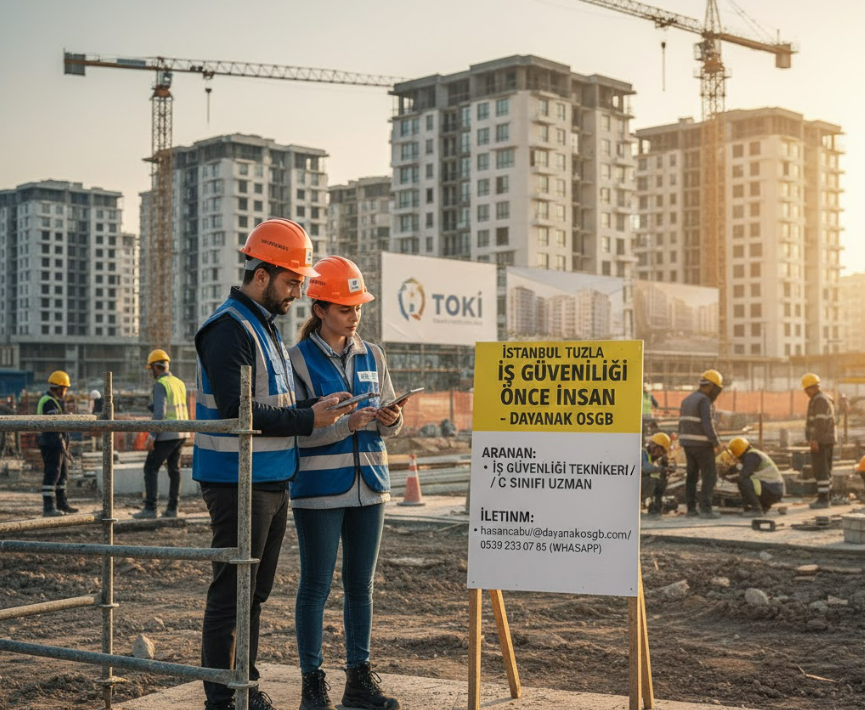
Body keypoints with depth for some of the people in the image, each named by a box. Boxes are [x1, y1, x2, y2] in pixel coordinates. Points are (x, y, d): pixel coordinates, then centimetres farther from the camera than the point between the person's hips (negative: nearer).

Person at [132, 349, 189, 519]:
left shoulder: (160, 385, -13)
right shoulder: (180, 383, 12)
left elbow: (159, 412, -21)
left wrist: (152, 436, -19)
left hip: (166, 434, -8)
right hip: (182, 433, 8)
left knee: (151, 468, -1)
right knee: (174, 469, 10)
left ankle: (150, 508, -5)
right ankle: (172, 508, 10)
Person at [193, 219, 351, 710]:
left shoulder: (266, 327, 17)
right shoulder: (230, 329, -15)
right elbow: (238, 412, -23)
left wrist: (320, 411, 5)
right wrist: (308, 419, -19)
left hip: (272, 481, 10)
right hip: (238, 482, -10)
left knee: (255, 592, 16)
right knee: (232, 592, -3)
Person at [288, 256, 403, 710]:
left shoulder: (371, 356, 10)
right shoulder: (299, 359, -6)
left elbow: (390, 427, 14)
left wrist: (391, 420, -9)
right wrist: (345, 424, -24)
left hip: (368, 485, 5)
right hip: (319, 489, -5)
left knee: (361, 585, 11)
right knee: (315, 585, 2)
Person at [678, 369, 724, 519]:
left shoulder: (687, 400, 12)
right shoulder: (704, 401, -15)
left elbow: (682, 424, 15)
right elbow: (707, 424, -22)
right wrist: (716, 442, -11)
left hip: (688, 443, 8)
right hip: (702, 444, -8)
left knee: (692, 475, 12)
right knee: (710, 476, -3)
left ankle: (691, 508, 12)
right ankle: (705, 509, -7)